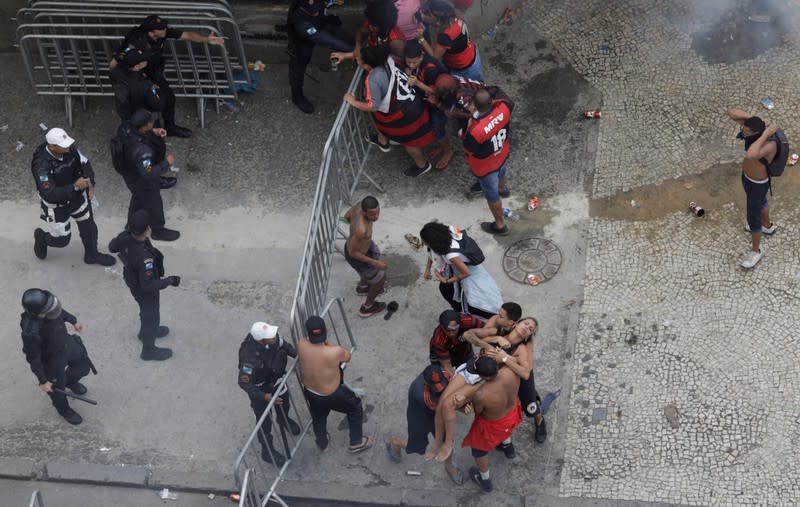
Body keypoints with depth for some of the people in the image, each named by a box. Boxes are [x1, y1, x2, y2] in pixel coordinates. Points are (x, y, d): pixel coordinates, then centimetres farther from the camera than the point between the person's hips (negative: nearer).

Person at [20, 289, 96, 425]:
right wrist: (43, 381, -15)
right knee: (57, 387, 22)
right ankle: (64, 410, 54)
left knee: (84, 366, 28)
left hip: (67, 343, 6)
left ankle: (70, 381, 62)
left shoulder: (46, 302, -27)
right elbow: (33, 359, -27)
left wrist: (73, 321, 18)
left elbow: (60, 311, -1)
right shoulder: (31, 332, -44)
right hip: (52, 360, -6)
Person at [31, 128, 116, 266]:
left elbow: (84, 163, -6)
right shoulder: (41, 165, -36)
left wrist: (90, 182, -25)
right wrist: (75, 187, -43)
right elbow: (50, 195, -37)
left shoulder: (69, 149, -20)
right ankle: (42, 237, 43)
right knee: (62, 239, 10)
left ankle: (92, 255, 45)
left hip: (77, 196, 5)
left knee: (88, 226, 19)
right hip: (56, 205, -5)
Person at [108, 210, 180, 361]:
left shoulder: (125, 237, -26)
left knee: (146, 310, 34)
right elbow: (148, 286, -34)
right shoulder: (144, 257, -46)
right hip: (145, 291, -6)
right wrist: (169, 281, -22)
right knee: (151, 316, 21)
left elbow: (112, 247, -2)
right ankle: (149, 350, 45)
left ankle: (146, 331, 63)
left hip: (133, 280, 7)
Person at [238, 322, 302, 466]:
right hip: (260, 388, -6)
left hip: (275, 378, 6)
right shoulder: (251, 358, -45)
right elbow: (243, 382, -33)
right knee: (264, 420, 14)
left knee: (284, 401, 32)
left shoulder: (273, 337, -28)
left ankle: (284, 420, 67)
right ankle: (268, 452, 38)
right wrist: (264, 397, -36)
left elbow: (284, 344, -4)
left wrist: (298, 355, -17)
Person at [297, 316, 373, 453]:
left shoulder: (301, 345, -26)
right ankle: (356, 443, 40)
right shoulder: (334, 352, -38)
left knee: (318, 416, 34)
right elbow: (347, 356, -12)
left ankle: (322, 442, 59)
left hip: (309, 392, 4)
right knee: (355, 408, 25)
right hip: (331, 395, -4)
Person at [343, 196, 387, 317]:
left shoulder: (361, 205, -24)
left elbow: (346, 215, -1)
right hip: (357, 257, -7)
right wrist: (375, 263, -24)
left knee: (375, 266, 37)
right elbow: (352, 252, -31)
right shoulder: (360, 230, -47)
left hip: (354, 244, 7)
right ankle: (367, 308, 46)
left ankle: (362, 287, 67)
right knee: (380, 278, 21)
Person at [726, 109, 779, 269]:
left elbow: (750, 155, -62)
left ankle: (756, 250, 41)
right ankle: (767, 226, 64)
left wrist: (766, 134, -53)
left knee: (753, 218, 14)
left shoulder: (770, 145, -43)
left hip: (758, 184, -7)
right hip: (746, 176, 7)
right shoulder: (756, 126, -23)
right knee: (759, 202, 35)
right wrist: (749, 117, -37)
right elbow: (731, 113, -22)